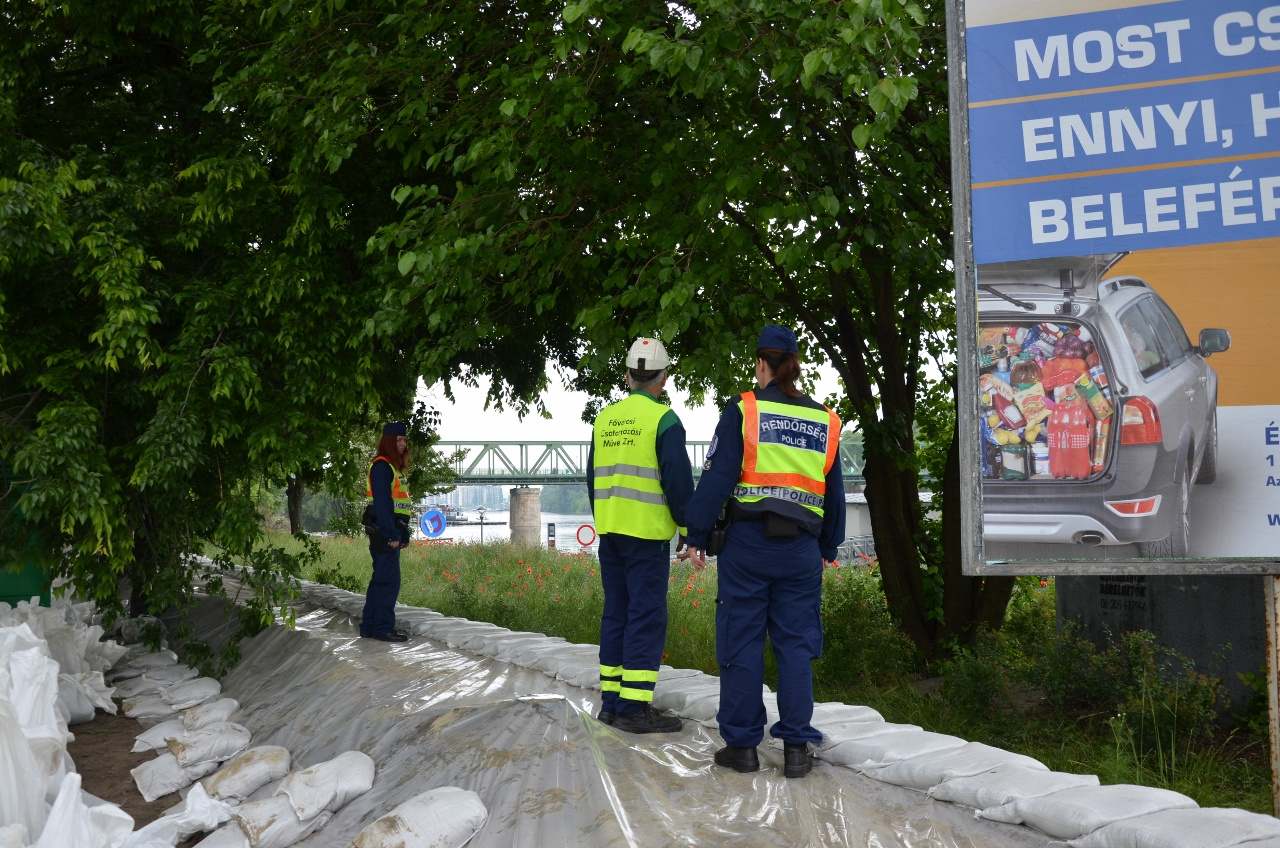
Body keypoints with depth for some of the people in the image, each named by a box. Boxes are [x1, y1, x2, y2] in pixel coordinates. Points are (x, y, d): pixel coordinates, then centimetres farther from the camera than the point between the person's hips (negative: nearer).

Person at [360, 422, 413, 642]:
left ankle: (369, 626, 18)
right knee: (389, 580, -9)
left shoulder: (394, 467, 20)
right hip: (383, 531, -10)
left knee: (381, 578, 12)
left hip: (392, 530, 10)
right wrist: (391, 534, -21)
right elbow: (382, 502, -18)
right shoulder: (381, 466, -11)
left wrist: (404, 533, 18)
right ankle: (383, 628, -5)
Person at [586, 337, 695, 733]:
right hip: (647, 533, -7)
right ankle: (634, 706, -6)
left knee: (616, 613, 12)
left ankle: (611, 701, 16)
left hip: (609, 531, 7)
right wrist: (688, 525, -1)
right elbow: (678, 481, -12)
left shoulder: (605, 418, 9)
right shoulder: (663, 419, -10)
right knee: (646, 616, -4)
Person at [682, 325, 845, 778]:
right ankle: (796, 747, 7)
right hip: (802, 549, 3)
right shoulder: (825, 421, 10)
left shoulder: (743, 410, -4)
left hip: (748, 542, -3)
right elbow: (835, 493, 17)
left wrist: (697, 536, -2)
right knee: (796, 646, 7)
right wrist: (828, 548, 26)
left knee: (742, 644, 4)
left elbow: (717, 477, -7)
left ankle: (741, 744, 9)